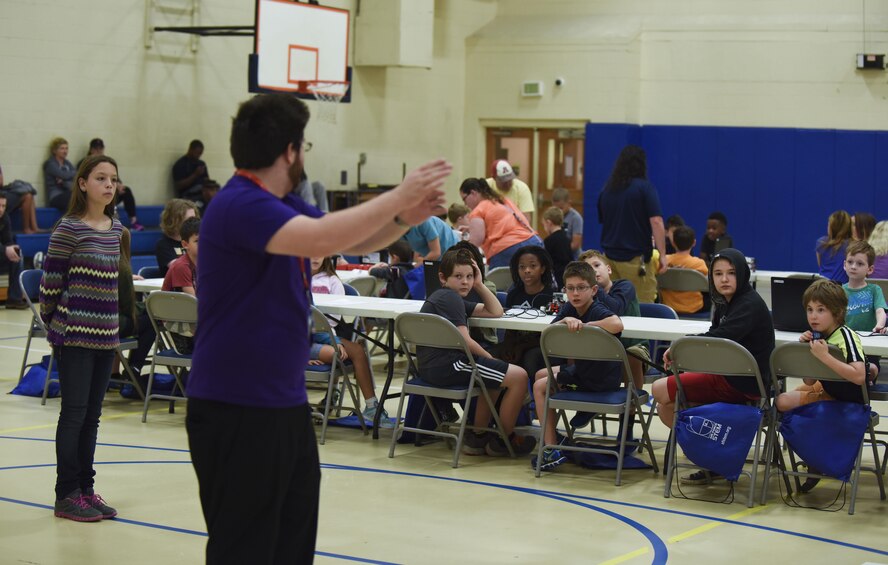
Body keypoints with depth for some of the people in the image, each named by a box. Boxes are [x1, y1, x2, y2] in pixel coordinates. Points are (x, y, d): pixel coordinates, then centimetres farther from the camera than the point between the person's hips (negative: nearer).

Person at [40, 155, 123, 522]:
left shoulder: (116, 228, 9)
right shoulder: (69, 228, -11)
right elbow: (50, 281, -7)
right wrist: (52, 325, 1)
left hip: (106, 333, 6)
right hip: (75, 334, -6)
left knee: (92, 416, 11)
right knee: (74, 413, -2)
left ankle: (86, 489, 19)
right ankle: (66, 495, 6)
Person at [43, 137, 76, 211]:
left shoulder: (67, 163, 23)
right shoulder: (50, 163, 2)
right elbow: (64, 175, -14)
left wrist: (64, 180, -13)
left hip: (67, 195, 6)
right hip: (55, 197, -6)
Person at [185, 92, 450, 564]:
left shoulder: (282, 206, 12)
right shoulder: (240, 205, -19)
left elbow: (349, 243, 19)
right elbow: (321, 239, -34)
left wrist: (402, 219, -1)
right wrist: (398, 197, -25)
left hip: (285, 405, 10)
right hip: (235, 412, -10)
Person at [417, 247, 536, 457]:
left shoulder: (445, 298, 22)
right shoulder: (449, 297, -10)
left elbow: (496, 312, 22)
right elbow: (464, 340, -18)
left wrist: (479, 285, 13)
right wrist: (490, 358, -4)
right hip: (446, 365, -11)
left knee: (495, 376, 34)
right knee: (518, 376, -12)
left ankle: (478, 437, 28)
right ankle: (504, 440, 3)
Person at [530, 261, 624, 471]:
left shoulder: (597, 310, -24)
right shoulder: (569, 308, -1)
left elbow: (617, 324, -46)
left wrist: (585, 325, -34)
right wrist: (565, 320, -27)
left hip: (602, 380, -9)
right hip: (583, 368, 9)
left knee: (540, 387, -2)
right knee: (540, 375, 24)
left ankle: (552, 450, -2)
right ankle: (550, 433, 31)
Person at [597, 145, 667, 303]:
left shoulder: (606, 190, 9)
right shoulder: (645, 188, -7)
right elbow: (656, 222, -16)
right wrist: (662, 255, -14)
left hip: (609, 255, 5)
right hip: (636, 258, -5)